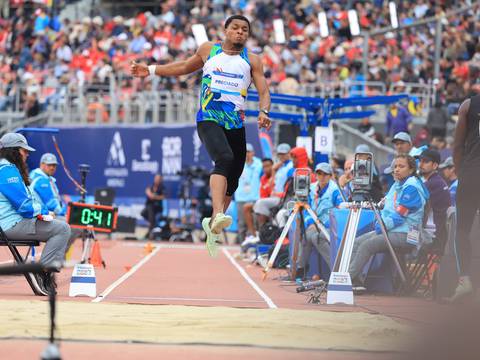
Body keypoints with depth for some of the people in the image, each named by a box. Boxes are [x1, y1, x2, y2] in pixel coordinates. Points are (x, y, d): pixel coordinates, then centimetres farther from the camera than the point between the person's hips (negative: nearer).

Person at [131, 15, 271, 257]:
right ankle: (218, 216, -46)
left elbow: (263, 92, 4)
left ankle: (212, 224, 28)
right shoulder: (208, 50, 12)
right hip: (208, 119, -3)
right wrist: (150, 70, 24)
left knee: (232, 182, 6)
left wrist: (264, 112, -17)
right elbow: (185, 67, 27)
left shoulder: (252, 61, 11)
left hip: (236, 125, 3)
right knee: (224, 158, -31)